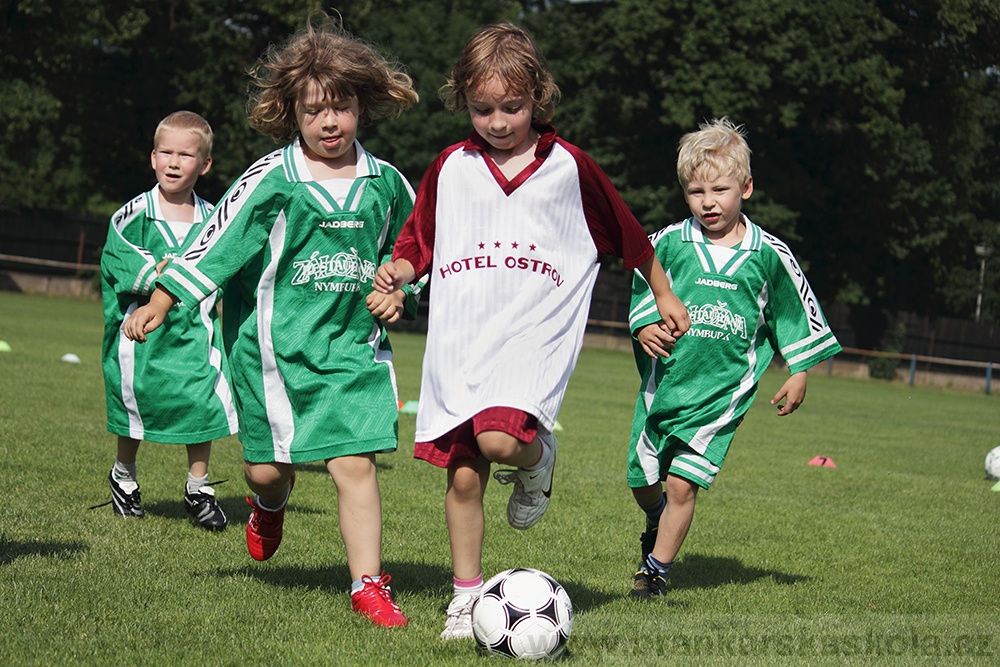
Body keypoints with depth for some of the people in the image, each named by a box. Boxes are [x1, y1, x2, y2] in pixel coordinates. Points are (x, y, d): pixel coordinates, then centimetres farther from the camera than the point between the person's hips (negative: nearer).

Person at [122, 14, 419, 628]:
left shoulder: (385, 184, 3)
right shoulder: (273, 180, -7)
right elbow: (216, 242, -6)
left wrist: (397, 290, 2)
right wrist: (160, 303, -8)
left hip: (354, 346, 1)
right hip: (277, 345, -1)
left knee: (356, 462, -9)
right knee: (270, 465, 5)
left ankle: (368, 584, -1)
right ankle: (270, 505, 43)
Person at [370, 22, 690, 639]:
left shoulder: (569, 167, 2)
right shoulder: (452, 168, 8)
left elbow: (627, 234, 14)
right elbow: (420, 241, 18)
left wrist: (664, 294, 21)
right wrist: (399, 269, -3)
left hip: (534, 333, -3)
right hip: (459, 337, 3)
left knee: (499, 437, -29)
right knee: (463, 474, 3)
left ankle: (538, 456, 7)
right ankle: (467, 595, 16)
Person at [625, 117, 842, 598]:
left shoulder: (768, 255, -3)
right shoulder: (669, 243, -2)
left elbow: (795, 310, 9)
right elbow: (642, 286, 13)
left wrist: (798, 372, 9)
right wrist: (645, 325, -6)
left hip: (720, 393, -2)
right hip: (664, 382, 2)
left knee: (683, 483, -9)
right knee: (643, 481, 10)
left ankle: (657, 567, 7)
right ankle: (658, 522, 43)